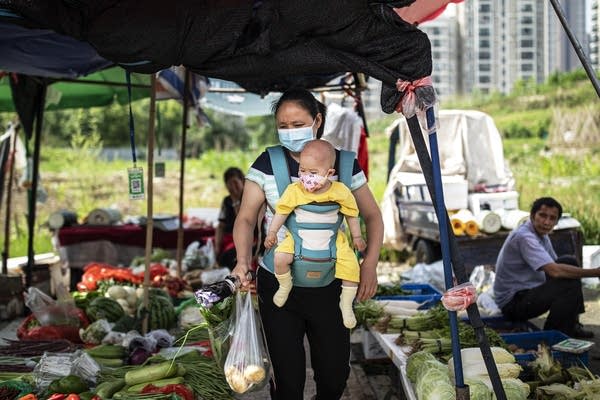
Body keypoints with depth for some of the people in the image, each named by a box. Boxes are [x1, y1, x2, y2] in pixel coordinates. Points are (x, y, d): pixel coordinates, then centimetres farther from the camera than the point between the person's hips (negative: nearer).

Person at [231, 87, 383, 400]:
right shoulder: (267, 164, -4)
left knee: (334, 375, 10)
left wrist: (370, 262, -10)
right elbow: (246, 218, -5)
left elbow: (372, 215, 5)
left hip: (330, 286, 1)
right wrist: (243, 261, -23)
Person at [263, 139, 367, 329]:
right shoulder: (294, 190, -14)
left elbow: (351, 214, 1)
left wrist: (357, 237, 8)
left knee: (351, 266, -14)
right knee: (280, 258, -23)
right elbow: (282, 212, -2)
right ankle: (285, 286, 10)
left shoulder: (341, 191, -13)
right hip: (298, 238, 0)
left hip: (333, 240, 0)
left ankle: (346, 304, 10)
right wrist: (272, 232, -2)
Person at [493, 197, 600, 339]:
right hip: (513, 303, -10)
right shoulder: (524, 237, -24)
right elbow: (554, 271, -32)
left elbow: (553, 267, 18)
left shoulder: (541, 235, 8)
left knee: (569, 262, 8)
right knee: (570, 285, -21)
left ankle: (571, 326, 11)